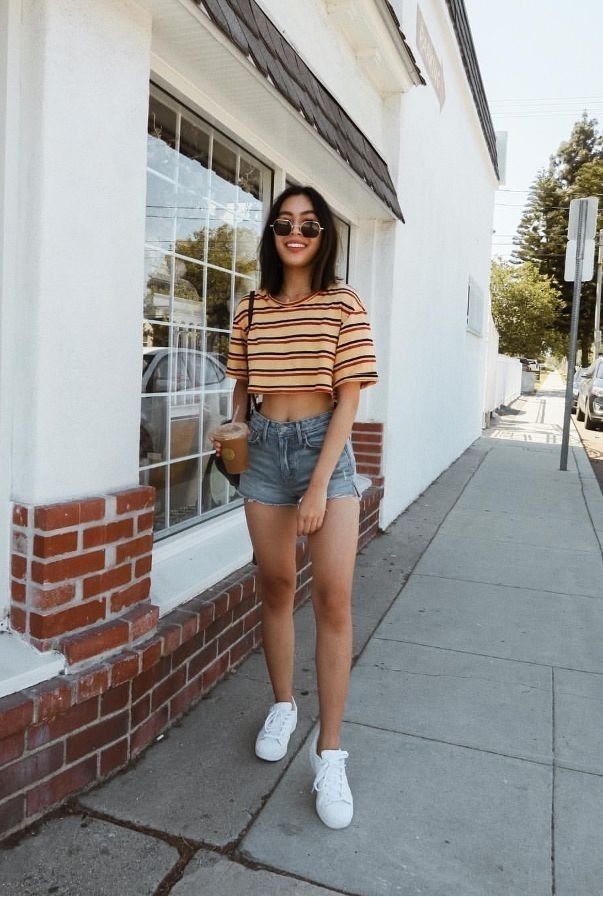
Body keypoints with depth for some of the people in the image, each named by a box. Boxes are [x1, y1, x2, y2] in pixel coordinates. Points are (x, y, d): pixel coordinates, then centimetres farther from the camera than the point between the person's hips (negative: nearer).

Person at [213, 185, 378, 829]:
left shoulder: (344, 306, -3)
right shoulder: (250, 310, 7)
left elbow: (348, 399, -8)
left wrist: (318, 485, -15)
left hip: (324, 445, -3)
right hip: (264, 447, 4)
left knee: (333, 596, -10)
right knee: (274, 585, 10)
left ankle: (328, 752, 2)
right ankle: (282, 705, 31)